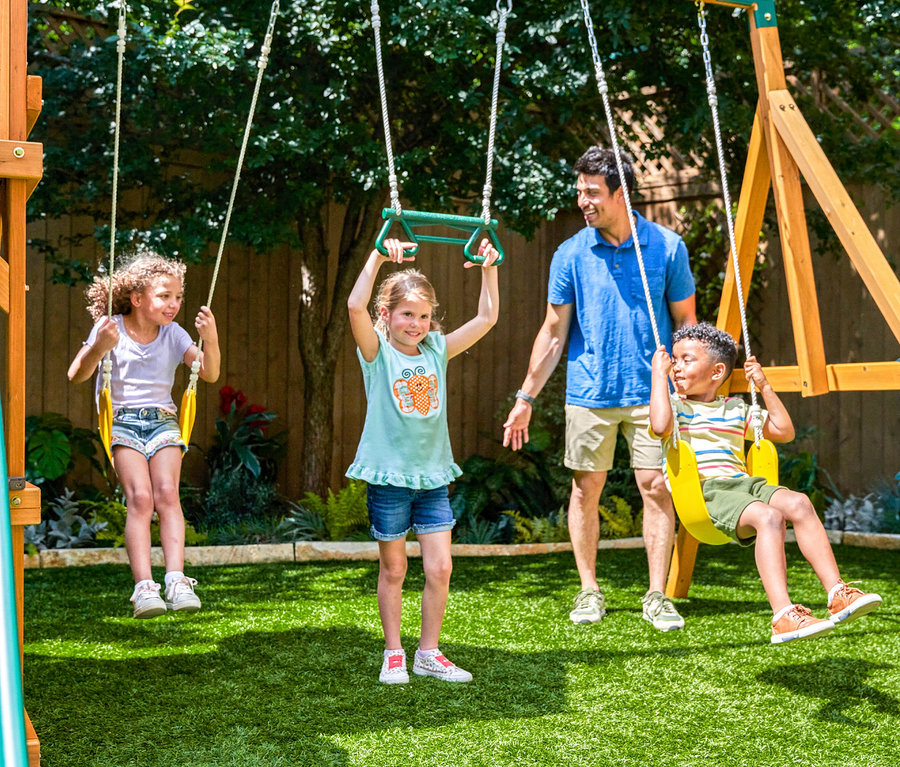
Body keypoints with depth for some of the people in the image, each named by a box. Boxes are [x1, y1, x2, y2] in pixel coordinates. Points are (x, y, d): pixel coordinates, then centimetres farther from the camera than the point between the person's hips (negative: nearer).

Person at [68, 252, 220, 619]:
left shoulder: (173, 334, 4)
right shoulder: (111, 328, -2)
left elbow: (210, 374, -3)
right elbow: (76, 375, -8)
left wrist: (210, 339, -21)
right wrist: (98, 348, -27)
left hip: (163, 420, 2)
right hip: (123, 421, -2)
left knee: (167, 492, -21)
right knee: (139, 497, -21)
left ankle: (176, 580, -28)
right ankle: (143, 586, -28)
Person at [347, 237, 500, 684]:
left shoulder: (437, 350, 5)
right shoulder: (377, 351, -6)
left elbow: (487, 318, 5)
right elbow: (356, 307, -24)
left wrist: (489, 269, -2)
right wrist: (378, 257, -28)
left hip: (433, 475, 4)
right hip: (388, 476, -4)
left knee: (440, 568, 2)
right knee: (393, 570, 7)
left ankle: (429, 653, 16)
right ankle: (393, 654, 20)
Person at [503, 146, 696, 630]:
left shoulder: (666, 247, -1)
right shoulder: (571, 254, 0)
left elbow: (685, 322, 7)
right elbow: (554, 331, 5)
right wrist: (526, 397, 3)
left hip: (651, 391, -1)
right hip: (588, 392, 1)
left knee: (656, 486, -3)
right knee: (586, 488, 5)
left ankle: (657, 596, 8)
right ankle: (589, 592, 18)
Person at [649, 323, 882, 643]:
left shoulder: (735, 409, 25)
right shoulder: (675, 405, 10)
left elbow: (785, 431, 23)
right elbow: (660, 426, -15)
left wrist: (764, 386, 19)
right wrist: (658, 374, -6)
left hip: (743, 484, 5)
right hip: (704, 491, -5)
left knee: (797, 503, -24)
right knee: (768, 516, -33)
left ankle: (838, 594, -25)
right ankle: (783, 617, -41)